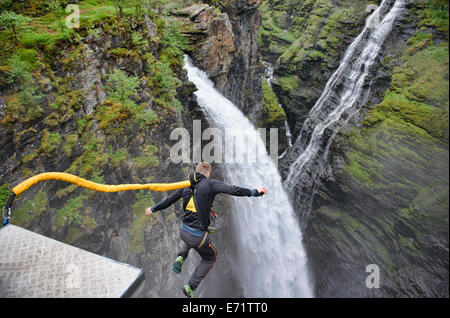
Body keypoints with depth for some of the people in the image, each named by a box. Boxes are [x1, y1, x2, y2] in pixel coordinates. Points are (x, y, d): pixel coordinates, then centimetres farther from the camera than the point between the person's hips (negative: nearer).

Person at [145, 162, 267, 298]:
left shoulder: (186, 186, 5)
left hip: (183, 231, 6)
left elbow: (168, 200, 15)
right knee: (211, 258, 22)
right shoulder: (210, 184, -10)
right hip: (198, 235, -6)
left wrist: (153, 209, 31)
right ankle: (190, 287, 17)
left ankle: (181, 257, 17)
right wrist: (254, 192, -19)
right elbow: (232, 190, -22)